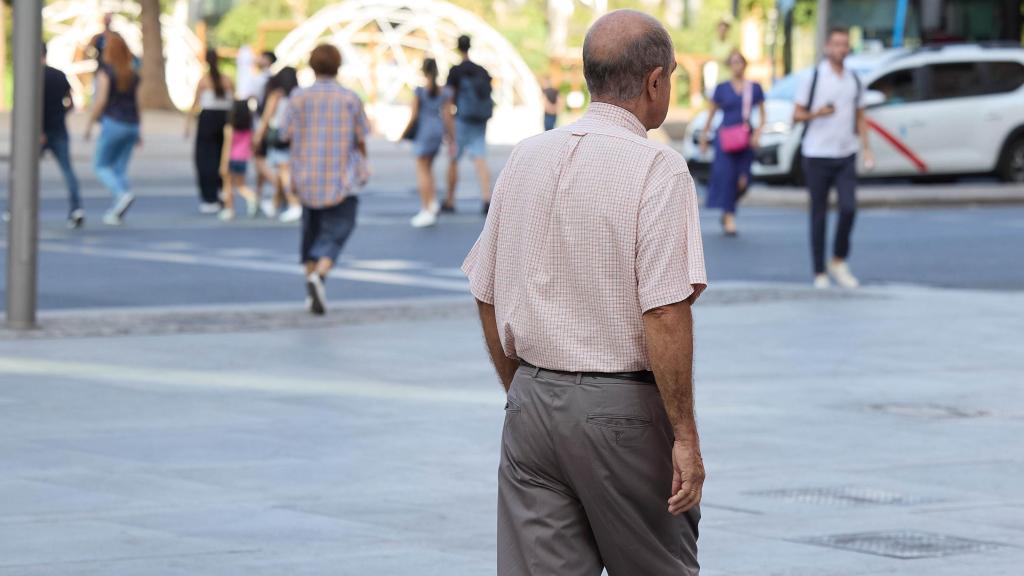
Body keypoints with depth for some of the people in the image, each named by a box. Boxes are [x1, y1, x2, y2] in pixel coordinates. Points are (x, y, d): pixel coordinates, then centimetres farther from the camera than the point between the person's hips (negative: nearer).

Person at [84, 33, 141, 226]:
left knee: (101, 166, 5)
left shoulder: (105, 72, -8)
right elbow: (136, 103, 12)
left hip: (113, 123, -6)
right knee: (120, 170, 9)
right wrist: (139, 132, 14)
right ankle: (115, 213, 3)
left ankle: (123, 195, -20)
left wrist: (89, 124, -9)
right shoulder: (132, 74, 11)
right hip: (132, 124, 6)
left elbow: (100, 101, -16)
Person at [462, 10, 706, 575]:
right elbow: (665, 313, -19)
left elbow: (488, 297, 12)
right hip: (622, 408, -5)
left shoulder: (525, 157, 7)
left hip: (532, 402, 5)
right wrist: (685, 435, -14)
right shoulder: (657, 169, -12)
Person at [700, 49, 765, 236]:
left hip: (745, 140, 2)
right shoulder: (722, 88, 4)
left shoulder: (754, 88, 6)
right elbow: (711, 113, 11)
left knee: (742, 182, -2)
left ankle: (726, 212, 23)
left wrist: (758, 132, -5)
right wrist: (704, 136, 11)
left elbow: (762, 114, 11)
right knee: (726, 177, -13)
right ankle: (729, 219, -11)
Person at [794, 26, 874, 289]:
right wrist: (816, 113, -21)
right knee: (819, 215, 1)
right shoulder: (813, 79, -2)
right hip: (817, 156, -3)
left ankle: (838, 262, 7)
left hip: (846, 156, 3)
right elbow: (797, 115, -1)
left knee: (849, 208, -11)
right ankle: (820, 273, 9)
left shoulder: (854, 80, 11)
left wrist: (867, 148, 7)